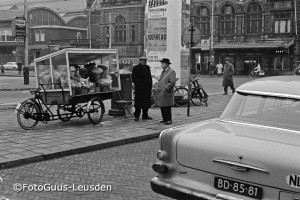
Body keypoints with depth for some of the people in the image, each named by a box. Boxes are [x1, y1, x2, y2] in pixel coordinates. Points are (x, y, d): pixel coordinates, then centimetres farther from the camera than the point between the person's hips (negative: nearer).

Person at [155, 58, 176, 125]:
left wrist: (165, 88, -20)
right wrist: (158, 88, 13)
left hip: (166, 92, -8)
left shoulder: (172, 71, -8)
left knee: (167, 107, -6)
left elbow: (172, 82, -16)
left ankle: (169, 120, 2)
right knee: (162, 107, 11)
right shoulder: (163, 71, 20)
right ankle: (165, 119, 20)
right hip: (160, 92, 9)